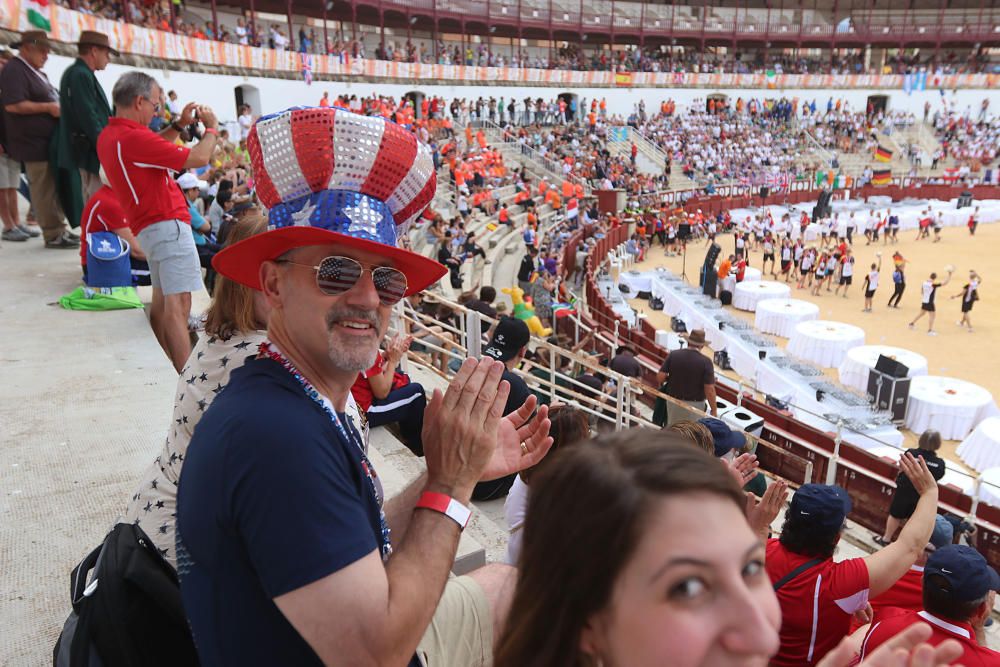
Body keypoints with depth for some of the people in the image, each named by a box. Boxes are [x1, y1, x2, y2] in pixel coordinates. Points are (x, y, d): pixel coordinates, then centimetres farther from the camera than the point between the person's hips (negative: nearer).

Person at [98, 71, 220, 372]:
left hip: (148, 228, 11)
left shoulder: (108, 136, 11)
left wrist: (179, 125, 20)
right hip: (168, 224, -11)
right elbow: (198, 158, -17)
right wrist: (211, 128, 1)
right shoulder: (133, 137, -19)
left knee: (161, 302, 16)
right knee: (178, 305, -13)